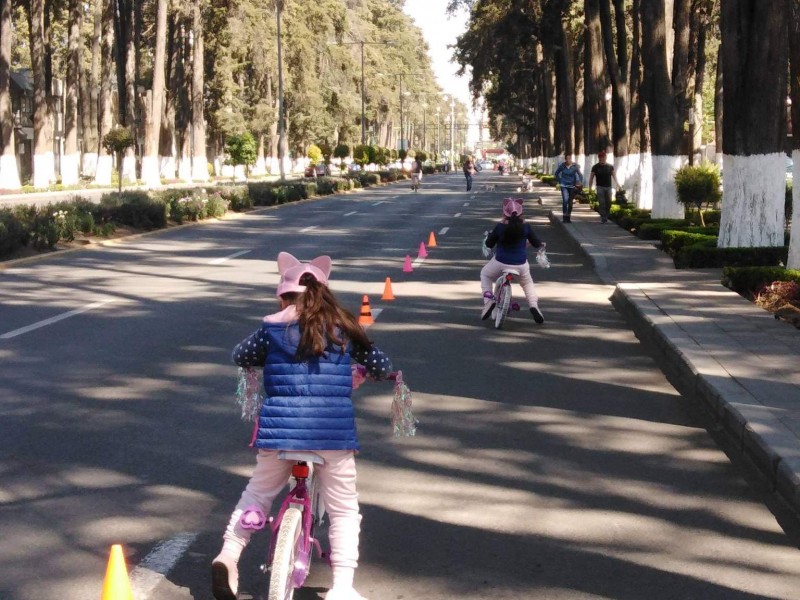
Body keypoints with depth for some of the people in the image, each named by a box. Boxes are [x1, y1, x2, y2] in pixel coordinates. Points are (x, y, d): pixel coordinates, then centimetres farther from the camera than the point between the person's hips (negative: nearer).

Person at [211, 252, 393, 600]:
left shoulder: (273, 327, 6)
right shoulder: (342, 328, 8)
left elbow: (241, 355, 22)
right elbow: (380, 365, 15)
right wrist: (384, 372, 38)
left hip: (280, 427, 1)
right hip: (333, 431, -1)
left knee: (258, 492, 23)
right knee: (344, 509, 10)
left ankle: (229, 554, 10)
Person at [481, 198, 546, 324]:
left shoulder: (500, 227, -10)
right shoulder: (525, 226, -6)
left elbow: (489, 244, 1)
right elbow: (536, 243, 6)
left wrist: (490, 234, 22)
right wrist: (542, 244, 29)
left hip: (500, 262, -2)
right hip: (521, 264, 2)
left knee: (485, 274, 28)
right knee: (527, 283, 30)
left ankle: (488, 299, 9)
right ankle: (534, 305, 7)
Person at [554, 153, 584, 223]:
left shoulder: (575, 166, -8)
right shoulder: (562, 166, -5)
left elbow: (580, 175, -6)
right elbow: (556, 173, 11)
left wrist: (580, 183, -20)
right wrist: (560, 181, 5)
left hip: (572, 186, 1)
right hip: (564, 186, -1)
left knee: (570, 202, 8)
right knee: (565, 200, -19)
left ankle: (568, 217, 23)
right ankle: (564, 216, -13)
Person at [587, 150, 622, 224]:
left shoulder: (610, 166, 4)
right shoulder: (595, 167, -2)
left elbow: (614, 176, 12)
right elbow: (591, 178, 2)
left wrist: (618, 184, 3)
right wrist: (590, 188, -4)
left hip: (608, 187, 2)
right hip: (600, 187, -2)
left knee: (608, 203, 2)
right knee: (602, 203, -9)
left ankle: (606, 217, 16)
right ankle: (603, 218, -7)